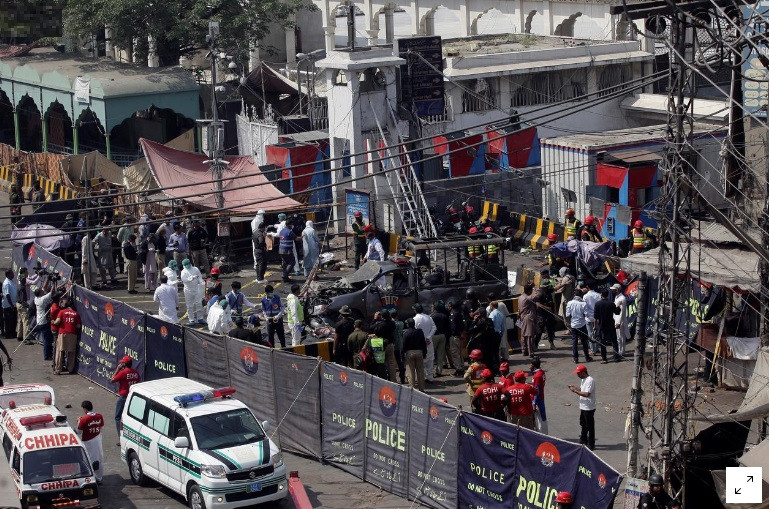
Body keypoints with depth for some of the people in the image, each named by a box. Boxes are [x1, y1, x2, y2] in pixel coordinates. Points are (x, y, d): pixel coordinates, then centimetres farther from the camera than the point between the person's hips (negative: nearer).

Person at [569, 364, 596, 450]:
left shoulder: (590, 381, -23)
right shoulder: (582, 379, 9)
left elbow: (587, 394, -29)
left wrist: (575, 391, -23)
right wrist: (575, 388, 2)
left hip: (589, 408, -10)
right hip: (583, 407, 10)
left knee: (590, 426, 0)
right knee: (583, 424, 21)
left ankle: (591, 444, 9)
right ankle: (583, 441, 35)